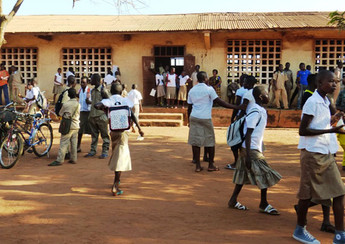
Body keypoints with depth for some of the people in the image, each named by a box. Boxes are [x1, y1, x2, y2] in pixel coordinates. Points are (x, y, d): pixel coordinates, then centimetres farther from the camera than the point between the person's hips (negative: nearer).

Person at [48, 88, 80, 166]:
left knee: (63, 143, -5)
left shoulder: (66, 104, -10)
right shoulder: (78, 104, 3)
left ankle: (59, 160, -7)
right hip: (76, 126, 5)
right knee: (74, 143, 10)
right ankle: (73, 159, 15)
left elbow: (60, 114, 4)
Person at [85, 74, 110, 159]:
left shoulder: (103, 90, -8)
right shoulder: (92, 91, 15)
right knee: (94, 135, 12)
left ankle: (105, 152, 5)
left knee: (104, 135, 1)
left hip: (101, 116, -7)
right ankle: (93, 150, 19)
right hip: (92, 116, 7)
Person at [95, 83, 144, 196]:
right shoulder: (125, 100, 2)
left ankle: (117, 181, 35)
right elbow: (132, 115, -7)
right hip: (123, 131, -2)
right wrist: (139, 128, -7)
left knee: (115, 155, 21)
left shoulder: (109, 101, 0)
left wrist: (102, 107, 3)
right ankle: (115, 186, -11)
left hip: (113, 131, 2)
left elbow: (97, 105, -18)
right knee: (121, 158, -4)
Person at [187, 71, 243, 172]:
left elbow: (189, 107, 14)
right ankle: (211, 165, 14)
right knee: (210, 141, 9)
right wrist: (236, 107, -8)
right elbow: (220, 102, -10)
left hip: (194, 117, 5)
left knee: (195, 141, 5)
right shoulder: (209, 89, -6)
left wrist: (189, 121, 23)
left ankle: (197, 165, 5)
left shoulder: (192, 90, 10)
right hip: (205, 118, -4)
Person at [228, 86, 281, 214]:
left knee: (244, 174, 13)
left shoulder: (261, 111, 12)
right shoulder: (256, 112, -18)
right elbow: (248, 134, -21)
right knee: (265, 175, -3)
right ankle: (264, 205, 9)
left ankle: (233, 201, 22)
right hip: (251, 150, -9)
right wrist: (248, 155, -23)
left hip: (255, 148, 9)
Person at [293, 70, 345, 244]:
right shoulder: (312, 102, -14)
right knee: (308, 193, 2)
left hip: (326, 153, 9)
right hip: (312, 153, -8)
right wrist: (330, 130, -22)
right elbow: (303, 131, -18)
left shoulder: (326, 102, 13)